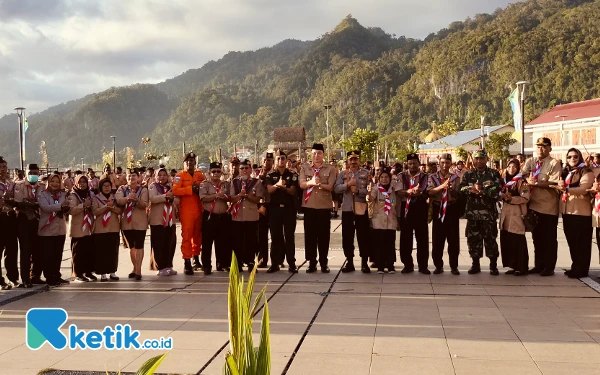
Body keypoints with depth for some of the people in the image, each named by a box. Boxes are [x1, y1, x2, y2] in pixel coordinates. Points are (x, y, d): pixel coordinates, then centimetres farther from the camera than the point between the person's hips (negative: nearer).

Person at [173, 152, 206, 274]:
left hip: (199, 210, 5)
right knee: (187, 236, -6)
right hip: (186, 211, -5)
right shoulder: (180, 175, -1)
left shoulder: (200, 175, 14)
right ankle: (187, 263, -4)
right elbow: (175, 190, -15)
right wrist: (191, 188, -18)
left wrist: (199, 189, -3)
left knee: (198, 235, 12)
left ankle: (196, 259, 24)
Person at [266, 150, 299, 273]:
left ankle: (291, 264, 3)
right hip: (275, 208, 1)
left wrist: (284, 187, -24)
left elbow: (293, 191, -4)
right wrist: (277, 185, -28)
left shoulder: (292, 175, 5)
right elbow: (269, 190, -7)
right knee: (275, 236, 3)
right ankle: (275, 263, 6)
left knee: (289, 236, 0)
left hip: (289, 208, -1)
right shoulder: (271, 175, 8)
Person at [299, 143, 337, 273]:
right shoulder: (304, 168, 7)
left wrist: (320, 184, -27)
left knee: (324, 235, 3)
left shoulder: (330, 169, 2)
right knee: (310, 234, 4)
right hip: (309, 206, 1)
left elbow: (331, 186, -7)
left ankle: (324, 263, 11)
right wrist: (311, 182, -27)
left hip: (324, 206, -1)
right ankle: (311, 263, 12)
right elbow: (301, 184, -6)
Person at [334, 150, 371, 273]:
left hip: (361, 209, -2)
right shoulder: (342, 174, 9)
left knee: (363, 236, 0)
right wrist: (348, 184, -16)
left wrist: (358, 191, -19)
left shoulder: (366, 174, 3)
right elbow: (336, 188, -4)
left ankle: (364, 263, 8)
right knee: (347, 236, 5)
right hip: (347, 208, 2)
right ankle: (349, 262, 15)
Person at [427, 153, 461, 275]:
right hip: (438, 209, 0)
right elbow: (429, 192, -12)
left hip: (452, 209, 0)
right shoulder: (433, 177, 5)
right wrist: (442, 186, -26)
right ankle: (438, 266, 12)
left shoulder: (455, 178, 7)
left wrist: (451, 187, -21)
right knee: (437, 239, 2)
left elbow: (458, 194, -3)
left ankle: (454, 266, 12)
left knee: (453, 239, 2)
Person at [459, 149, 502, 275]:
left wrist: (480, 190, -13)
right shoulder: (468, 174, 12)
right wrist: (472, 188, -19)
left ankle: (493, 266, 9)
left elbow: (496, 191, -12)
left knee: (490, 239, 0)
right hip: (472, 212, 3)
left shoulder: (494, 174, 2)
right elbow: (462, 189, -2)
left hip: (489, 212, -3)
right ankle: (475, 264, 18)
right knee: (473, 239, 7)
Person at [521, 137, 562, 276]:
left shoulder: (554, 163, -8)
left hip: (548, 207, -5)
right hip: (534, 205, 5)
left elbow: (554, 184, -17)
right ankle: (539, 265, 23)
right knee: (537, 238, 13)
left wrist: (535, 183, -22)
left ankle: (549, 267, 11)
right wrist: (528, 179, -20)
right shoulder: (530, 162, 10)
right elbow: (523, 175, 1)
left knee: (549, 239, 4)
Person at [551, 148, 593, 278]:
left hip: (581, 212, -7)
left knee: (581, 242, -2)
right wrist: (560, 186, -7)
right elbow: (560, 187, 17)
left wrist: (566, 189, -34)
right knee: (571, 241, 11)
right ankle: (575, 267, 20)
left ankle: (581, 270, 2)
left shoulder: (586, 172, -5)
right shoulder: (565, 172, 17)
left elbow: (583, 189, -20)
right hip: (567, 211, 7)